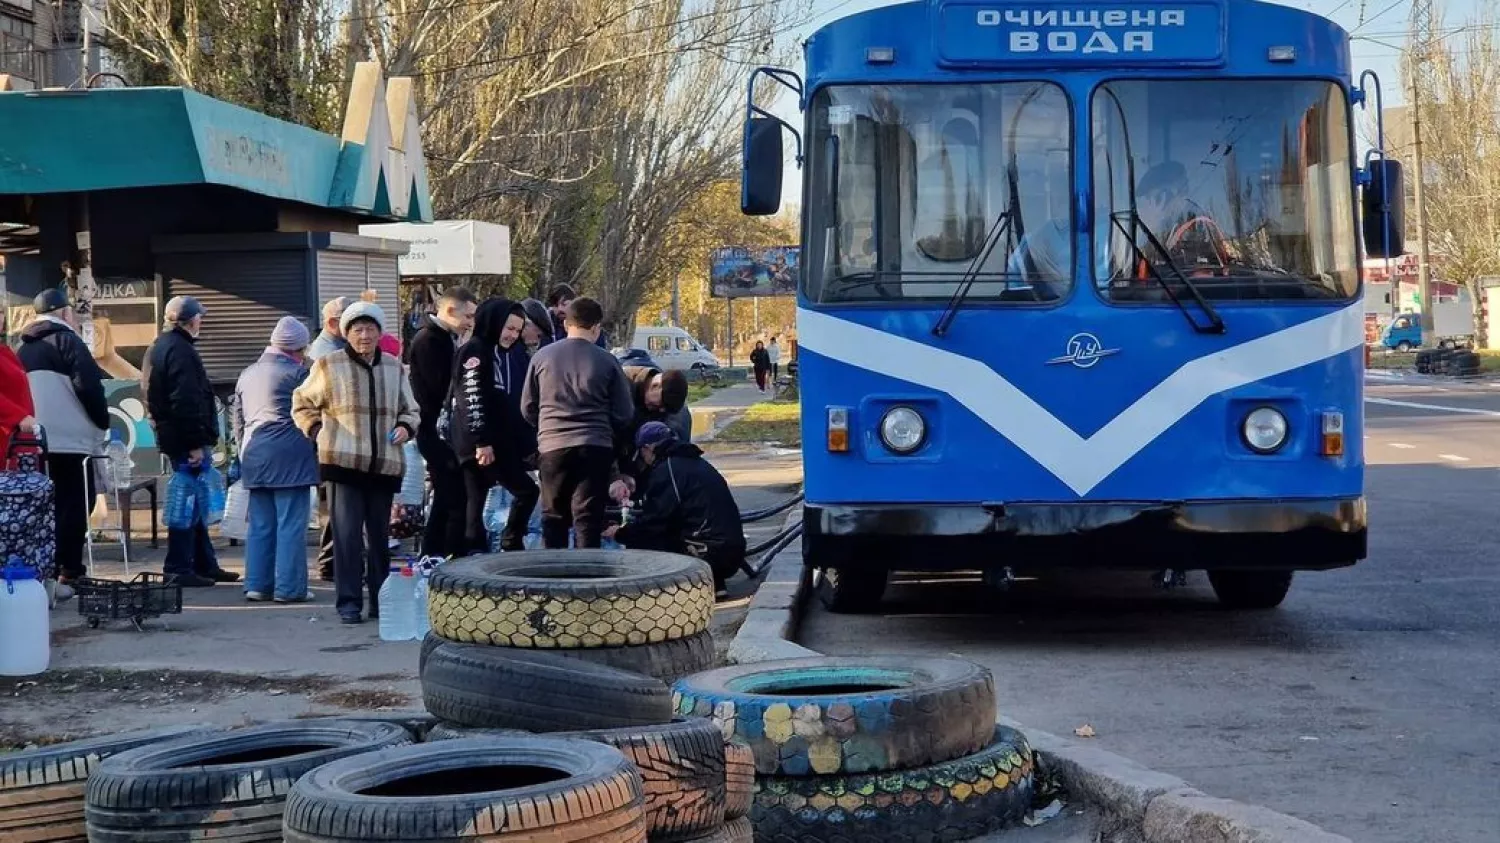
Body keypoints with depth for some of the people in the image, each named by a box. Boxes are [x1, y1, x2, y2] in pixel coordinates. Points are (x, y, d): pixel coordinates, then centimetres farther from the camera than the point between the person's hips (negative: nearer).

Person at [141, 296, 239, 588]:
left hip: (172, 438, 11)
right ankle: (179, 568, -5)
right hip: (187, 439, -11)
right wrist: (195, 443, -22)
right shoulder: (180, 351, -15)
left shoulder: (160, 347, 18)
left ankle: (205, 565, 21)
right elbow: (186, 401, -22)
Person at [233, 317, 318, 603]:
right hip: (290, 456, -7)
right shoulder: (297, 373, -6)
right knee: (291, 524, -3)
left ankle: (257, 584, 13)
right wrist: (315, 451, 5)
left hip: (254, 457, 7)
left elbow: (238, 421, 20)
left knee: (260, 524, 11)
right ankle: (289, 587, -4)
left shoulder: (247, 375, 16)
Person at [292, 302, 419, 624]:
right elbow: (302, 404, 13)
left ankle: (381, 600, 20)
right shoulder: (328, 366, 3)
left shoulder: (393, 368, 14)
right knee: (347, 533, -8)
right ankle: (348, 602, -4)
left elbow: (410, 409, 23)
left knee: (379, 534, 11)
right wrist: (316, 431, -1)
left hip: (384, 464, 4)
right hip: (344, 461, -4)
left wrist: (405, 427, 3)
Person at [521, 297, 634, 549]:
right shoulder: (607, 361, -2)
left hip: (552, 446, 2)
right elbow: (624, 413, 2)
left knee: (553, 517, 13)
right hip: (595, 448, -2)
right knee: (588, 519, 1)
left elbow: (527, 408, 10)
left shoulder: (542, 357, 2)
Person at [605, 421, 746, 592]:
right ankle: (714, 581, 10)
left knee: (639, 542, -5)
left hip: (709, 556, -9)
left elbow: (652, 520, -7)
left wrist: (620, 533, 10)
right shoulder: (697, 463, 22)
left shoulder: (666, 469, -7)